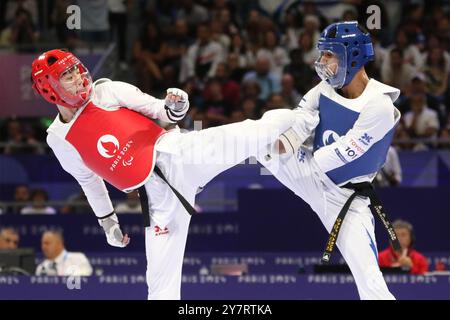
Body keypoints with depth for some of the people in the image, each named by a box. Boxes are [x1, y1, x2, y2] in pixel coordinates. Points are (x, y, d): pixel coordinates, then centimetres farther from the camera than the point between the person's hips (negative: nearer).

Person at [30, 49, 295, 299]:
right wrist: (107, 221, 26)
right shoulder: (59, 140, 7)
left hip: (174, 152, -1)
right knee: (161, 278, -1)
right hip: (156, 194, 1)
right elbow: (88, 179, 23)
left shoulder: (107, 91, 1)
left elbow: (160, 111, 2)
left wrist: (175, 108, -20)